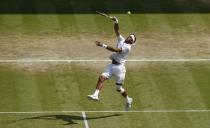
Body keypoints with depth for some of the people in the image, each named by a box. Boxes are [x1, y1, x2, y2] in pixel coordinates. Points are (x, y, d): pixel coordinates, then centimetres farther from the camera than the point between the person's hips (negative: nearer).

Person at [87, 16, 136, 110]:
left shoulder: (127, 47, -11)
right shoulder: (122, 40, 14)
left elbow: (116, 50, -24)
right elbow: (116, 31, 13)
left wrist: (103, 45, -30)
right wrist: (116, 22, -7)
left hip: (119, 67, -7)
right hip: (112, 65, 7)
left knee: (118, 88, 4)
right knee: (102, 77, -16)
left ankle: (128, 100, 28)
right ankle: (95, 95, -29)